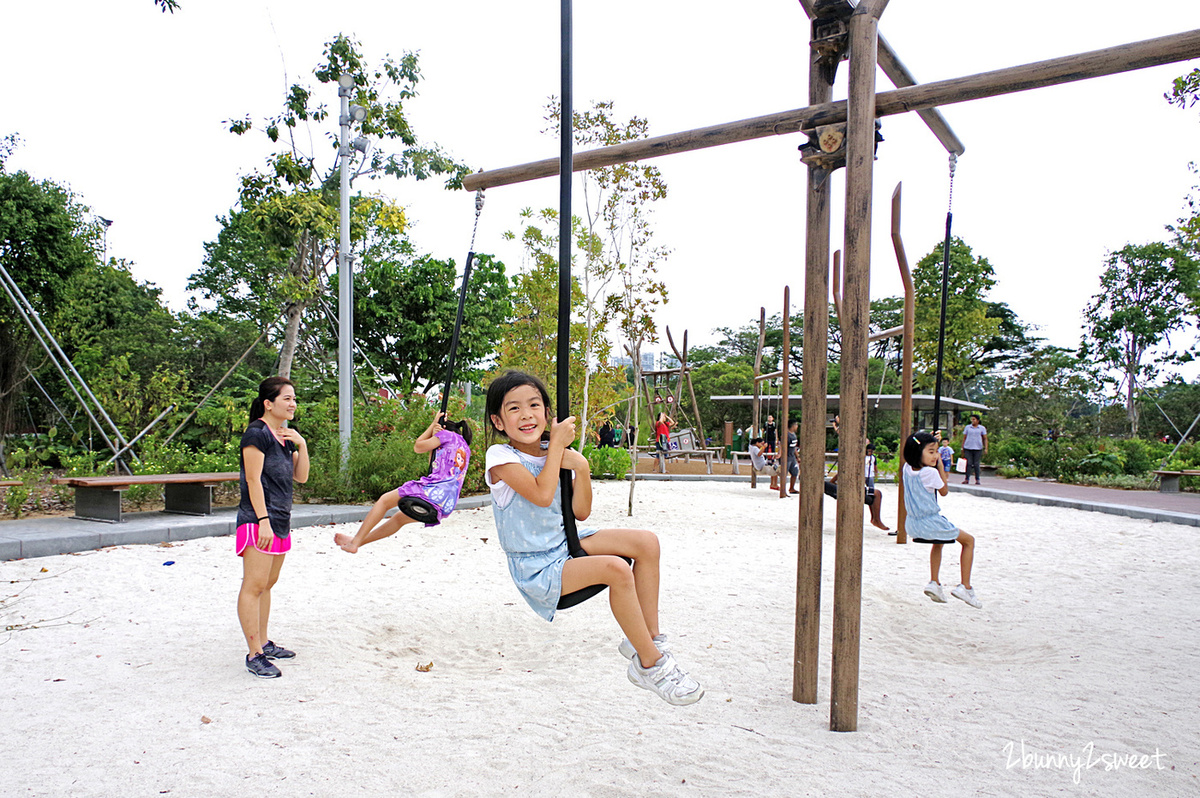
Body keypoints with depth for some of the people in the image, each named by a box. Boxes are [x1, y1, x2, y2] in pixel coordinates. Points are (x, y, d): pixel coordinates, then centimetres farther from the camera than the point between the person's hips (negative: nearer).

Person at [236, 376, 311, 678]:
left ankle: (264, 643, 26)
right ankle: (255, 655, -3)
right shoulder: (257, 433, -11)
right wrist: (264, 521, -20)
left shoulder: (286, 437, 15)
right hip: (258, 520, -9)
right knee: (254, 586, -6)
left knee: (268, 584, 16)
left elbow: (301, 477, 13)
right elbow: (253, 479, -16)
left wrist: (301, 444, 0)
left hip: (280, 520, 9)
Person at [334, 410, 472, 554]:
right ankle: (358, 541, 37)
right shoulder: (466, 449, 28)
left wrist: (434, 423, 22)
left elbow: (418, 447, 12)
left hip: (433, 491, -8)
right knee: (399, 518, 26)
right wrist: (435, 435, 22)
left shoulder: (449, 435, 6)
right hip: (447, 506, 8)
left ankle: (354, 543, 8)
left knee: (385, 500, 9)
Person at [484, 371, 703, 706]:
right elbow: (542, 495, -29)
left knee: (647, 542, -7)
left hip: (563, 544, 7)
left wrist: (581, 468, -12)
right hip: (536, 569, -7)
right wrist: (557, 444, -18)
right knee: (616, 568, -28)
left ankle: (650, 639, 2)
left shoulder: (555, 454, 4)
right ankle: (650, 665, -11)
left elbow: (581, 513, 3)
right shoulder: (500, 457, -14)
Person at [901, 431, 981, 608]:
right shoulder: (930, 472, -20)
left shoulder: (907, 468, -2)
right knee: (969, 541, 14)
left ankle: (934, 583, 27)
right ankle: (965, 587, 10)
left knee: (938, 543, 37)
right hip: (932, 523, -7)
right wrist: (941, 467, -1)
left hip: (912, 524, 7)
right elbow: (944, 491, -3)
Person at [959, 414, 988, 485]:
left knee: (976, 464, 0)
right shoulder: (967, 427, 10)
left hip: (978, 448, -1)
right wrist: (962, 448, 7)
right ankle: (967, 479, 1)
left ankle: (977, 480, 9)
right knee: (968, 464, -3)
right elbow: (964, 438, 12)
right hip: (968, 448, 1)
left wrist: (986, 448, -2)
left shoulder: (982, 428, 8)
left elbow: (985, 439, 7)